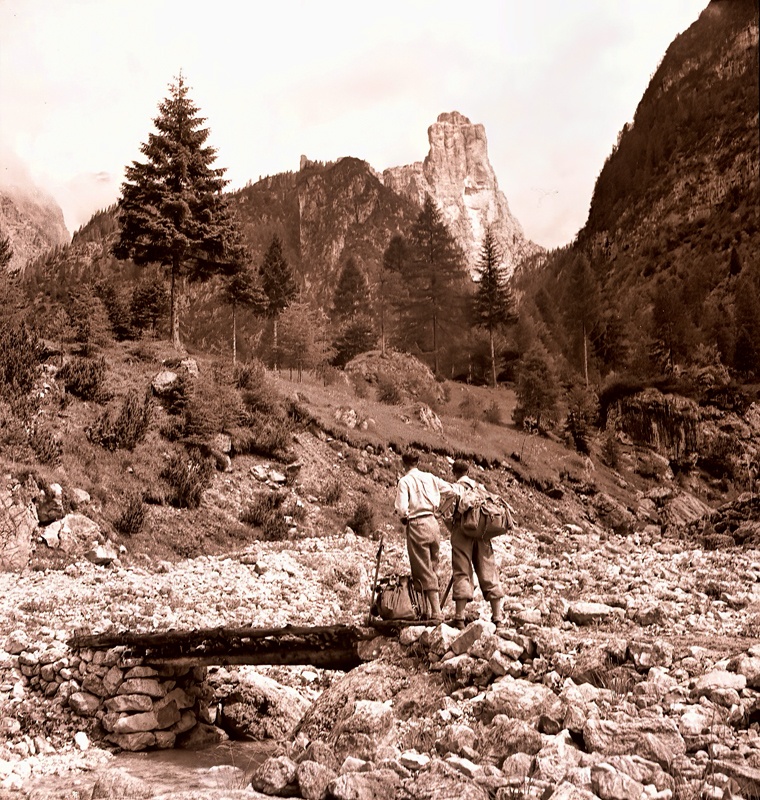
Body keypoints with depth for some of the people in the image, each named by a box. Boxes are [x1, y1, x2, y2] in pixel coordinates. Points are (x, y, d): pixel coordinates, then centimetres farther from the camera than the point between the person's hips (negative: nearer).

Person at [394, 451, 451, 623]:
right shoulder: (430, 477, 9)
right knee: (431, 567, 16)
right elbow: (450, 488, 19)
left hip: (416, 526, -5)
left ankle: (436, 613, -4)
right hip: (433, 523, 5)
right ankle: (429, 610, 16)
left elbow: (402, 510, -13)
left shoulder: (404, 481, -6)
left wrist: (404, 517, 8)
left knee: (424, 572, -1)